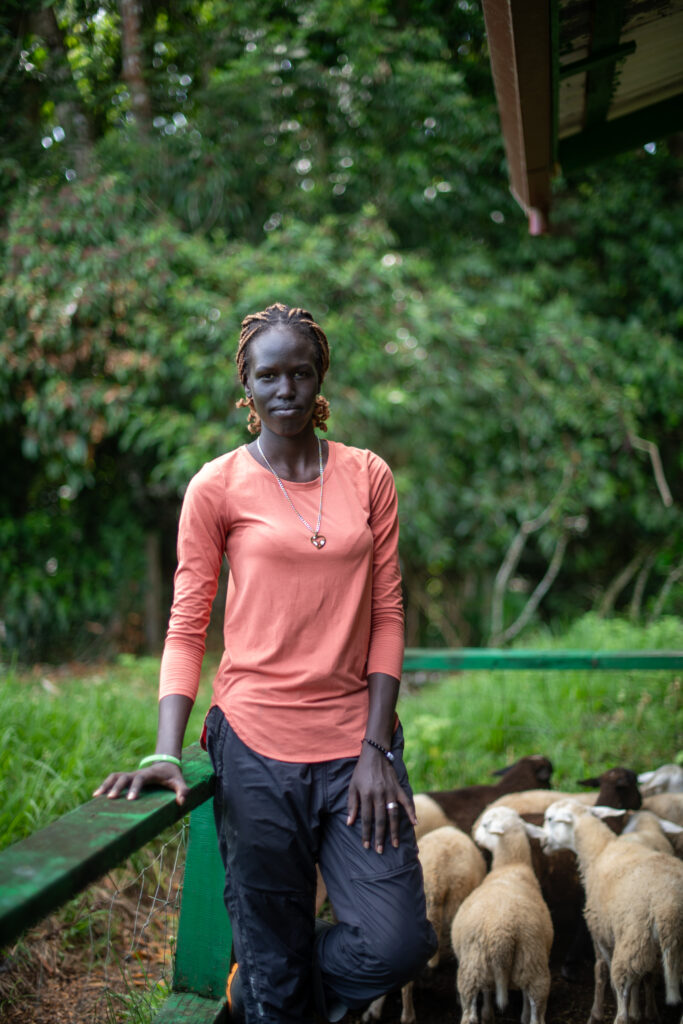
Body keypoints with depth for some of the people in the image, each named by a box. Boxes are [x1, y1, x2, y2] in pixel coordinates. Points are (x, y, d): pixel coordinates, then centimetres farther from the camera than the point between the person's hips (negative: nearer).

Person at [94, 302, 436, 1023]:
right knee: (276, 966, 6)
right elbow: (186, 625, 0)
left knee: (398, 944, -3)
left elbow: (386, 615, 6)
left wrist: (377, 746, -3)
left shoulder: (368, 477, 7)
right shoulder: (217, 487, 1)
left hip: (355, 741, 3)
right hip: (257, 745, -2)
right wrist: (166, 753, -12)